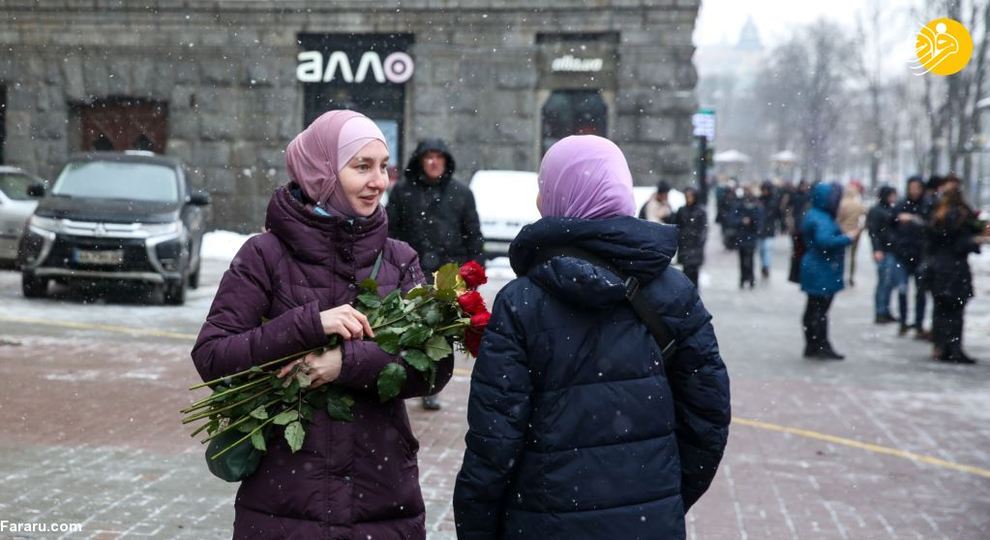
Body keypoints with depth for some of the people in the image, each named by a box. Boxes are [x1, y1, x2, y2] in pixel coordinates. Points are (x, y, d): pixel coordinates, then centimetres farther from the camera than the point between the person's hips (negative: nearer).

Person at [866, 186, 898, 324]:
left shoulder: (891, 210, 15)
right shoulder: (875, 211, -6)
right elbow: (873, 231, -12)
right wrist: (877, 249, -19)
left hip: (893, 250, 7)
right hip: (883, 251, -7)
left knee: (889, 282, 9)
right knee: (884, 281, -7)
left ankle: (885, 312, 16)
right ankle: (879, 313, -1)